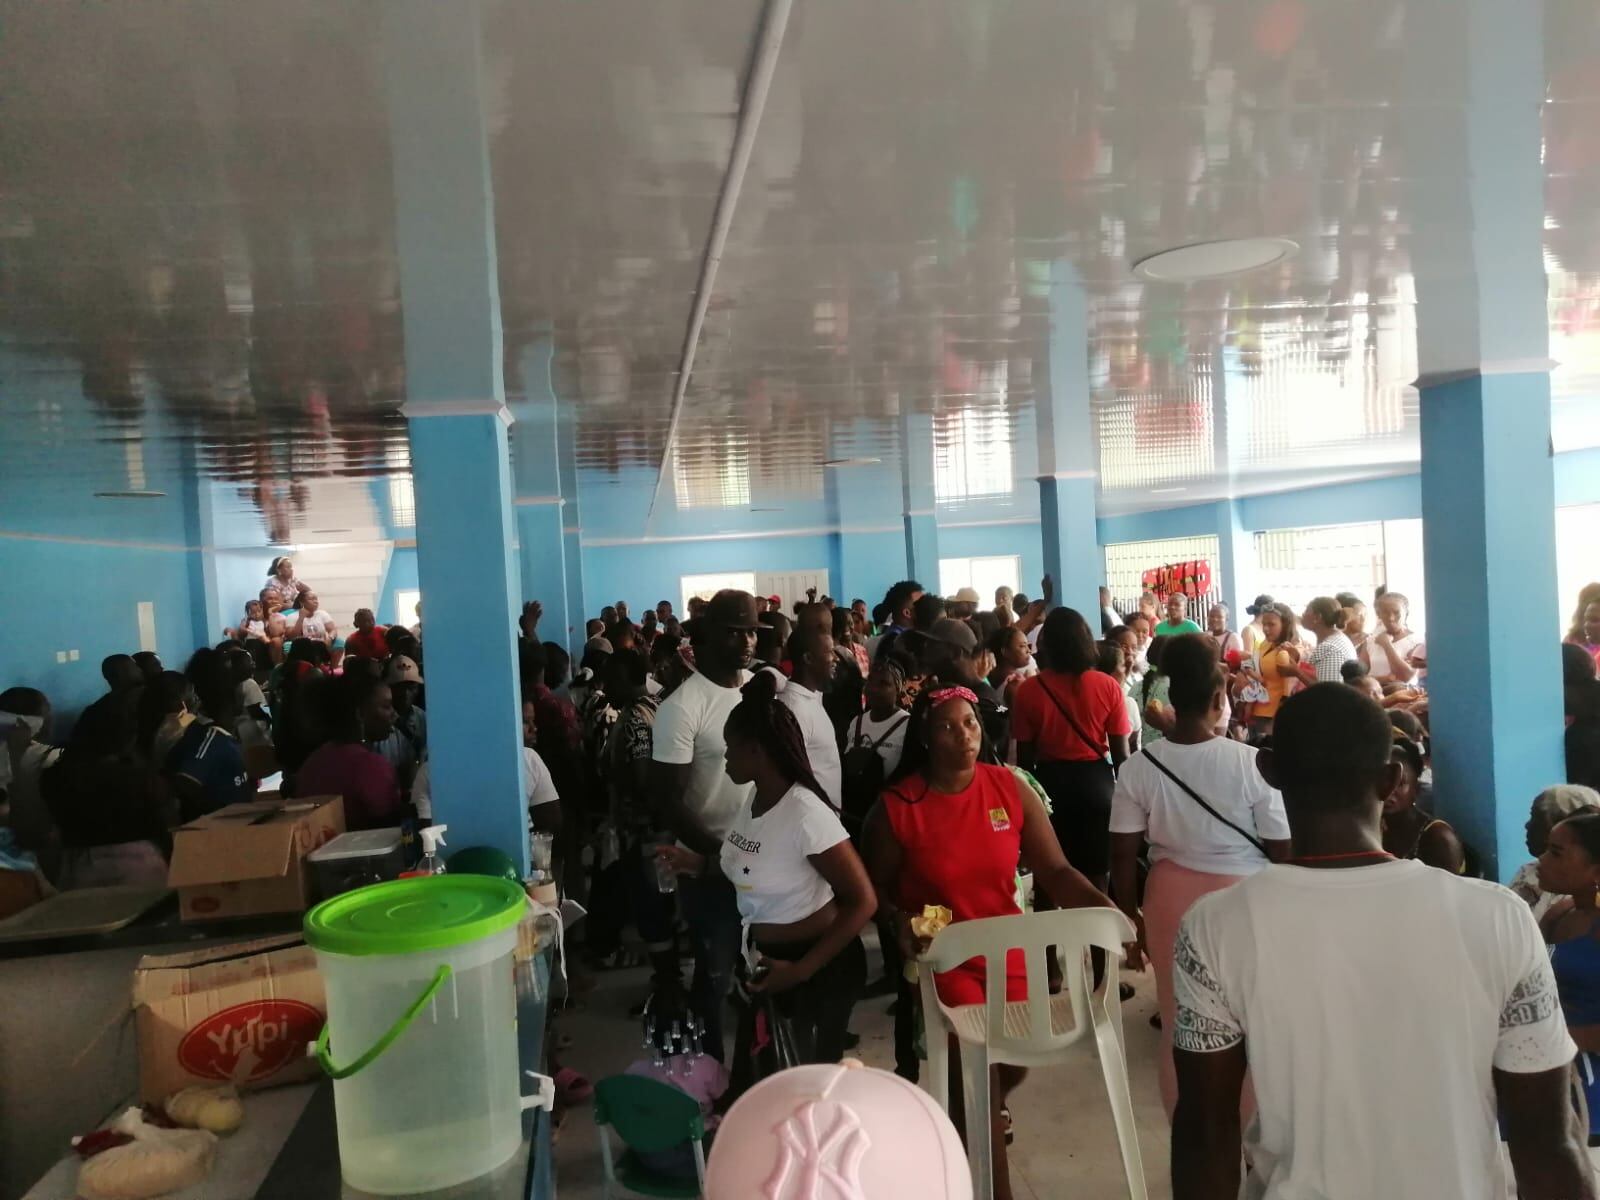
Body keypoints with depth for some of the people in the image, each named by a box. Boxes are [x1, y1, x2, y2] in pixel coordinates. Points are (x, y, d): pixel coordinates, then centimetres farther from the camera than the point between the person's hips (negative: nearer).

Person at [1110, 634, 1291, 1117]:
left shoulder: (1138, 768, -11)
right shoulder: (1252, 763, -17)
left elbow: (1123, 858, -5)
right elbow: (1283, 853, -9)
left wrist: (1132, 919, 9)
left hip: (1171, 900, 2)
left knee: (1178, 1027, 16)